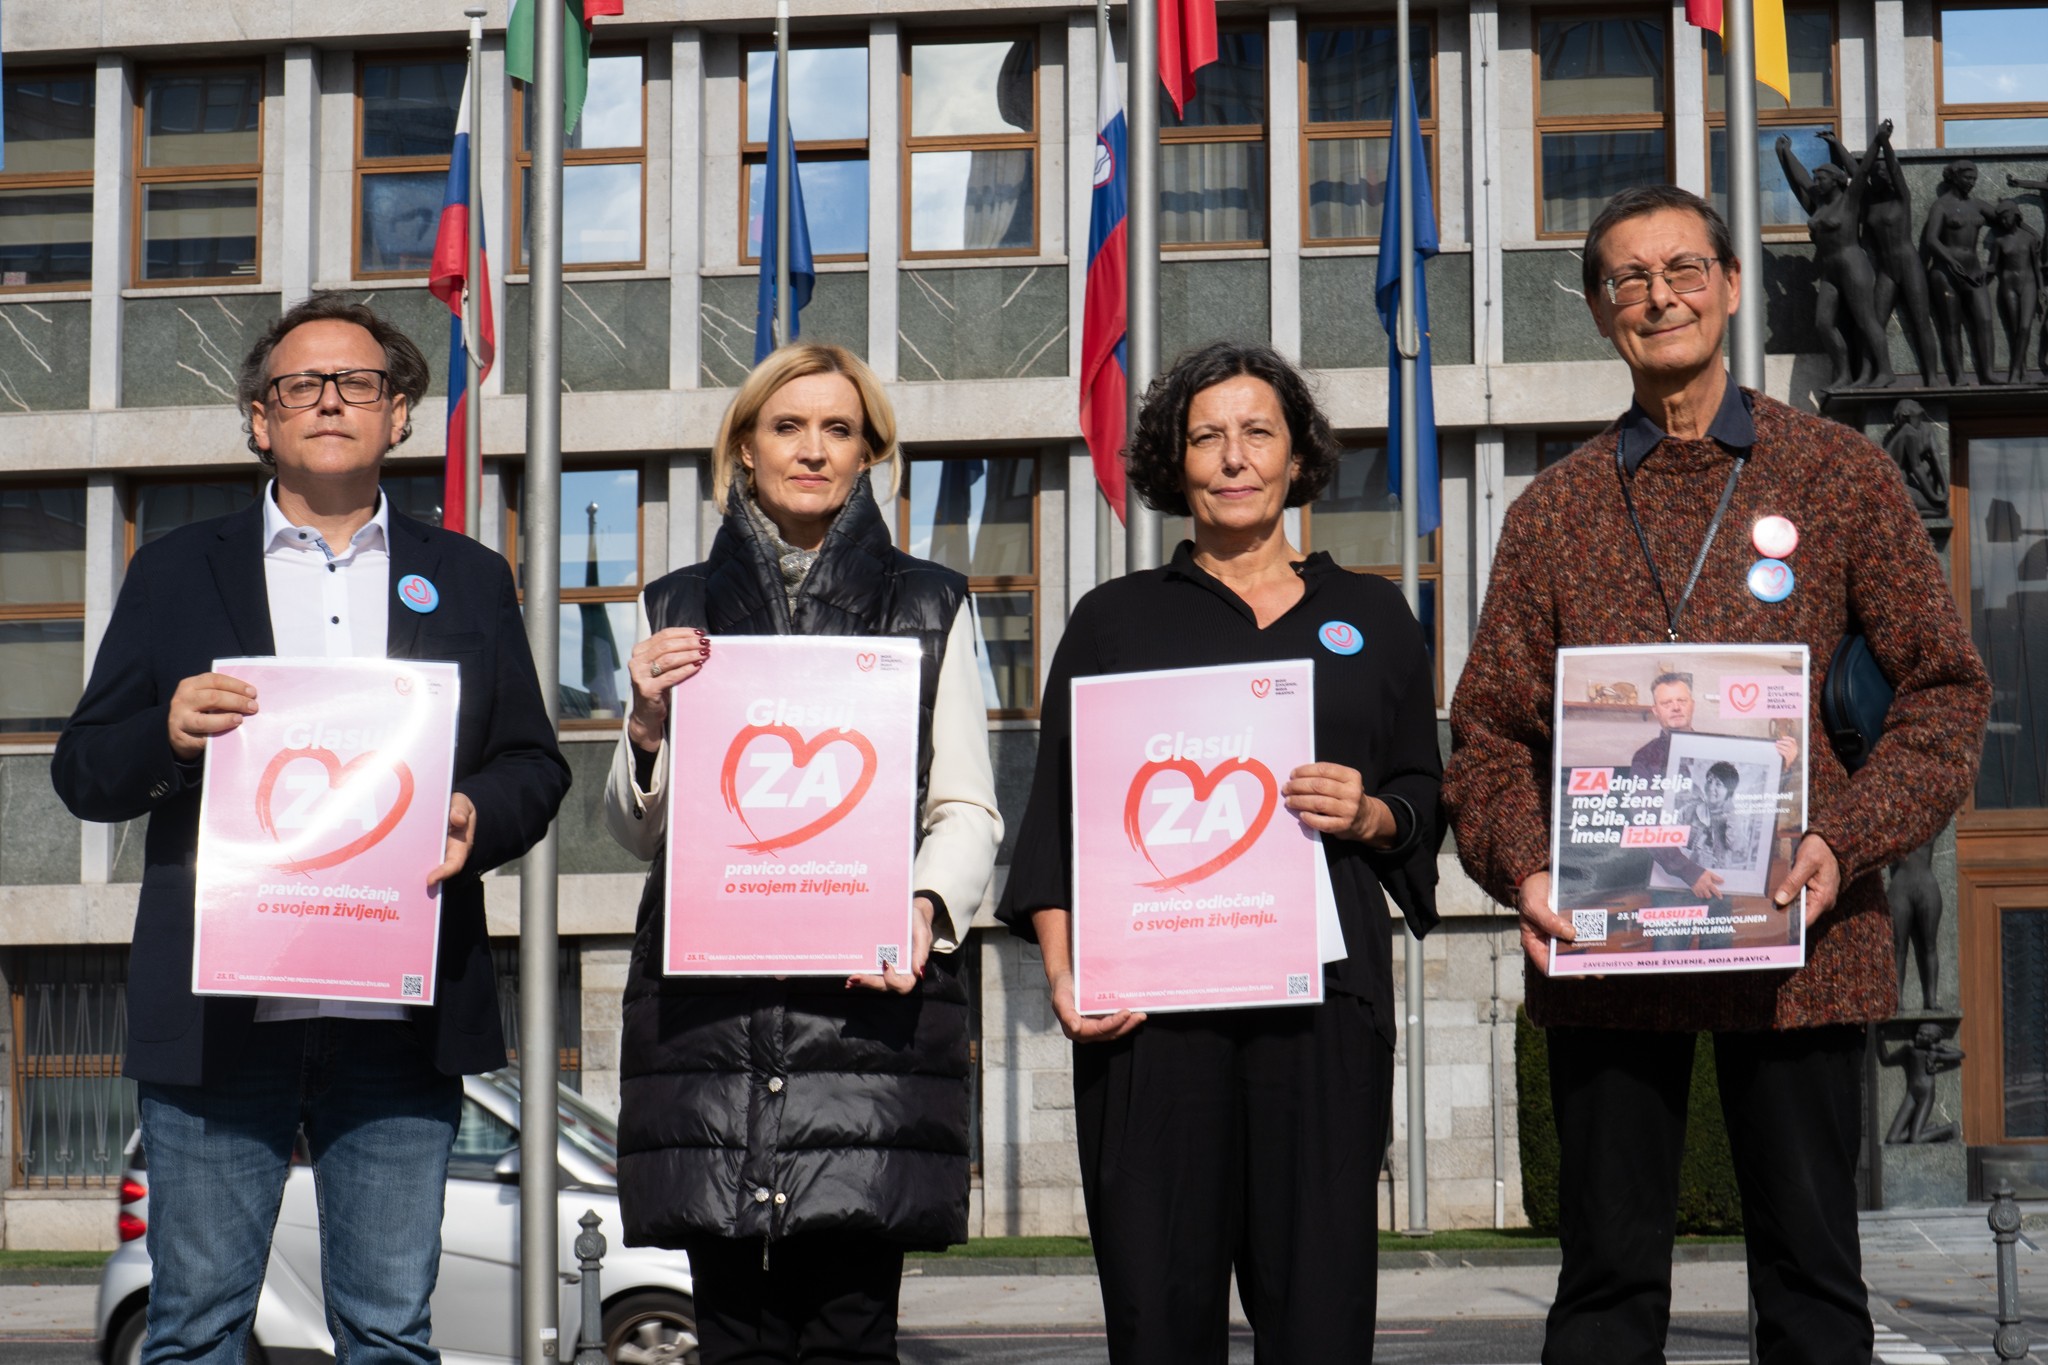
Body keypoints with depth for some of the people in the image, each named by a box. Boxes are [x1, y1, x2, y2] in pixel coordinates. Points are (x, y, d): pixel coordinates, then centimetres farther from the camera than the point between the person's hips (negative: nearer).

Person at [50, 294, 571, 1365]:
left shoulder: (470, 582, 15)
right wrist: (167, 737, -13)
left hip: (399, 1022, 1)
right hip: (218, 1018, -1)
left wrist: (475, 818, -9)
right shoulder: (176, 574, 12)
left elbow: (536, 767, 13)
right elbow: (82, 774, 8)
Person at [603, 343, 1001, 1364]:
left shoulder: (930, 604, 14)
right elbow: (635, 829, 20)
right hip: (707, 1000, 2)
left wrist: (926, 907, -9)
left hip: (871, 988, -1)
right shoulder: (678, 610, 17)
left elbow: (969, 811, 11)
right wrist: (647, 727, -1)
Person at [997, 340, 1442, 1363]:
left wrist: (1370, 815, -4)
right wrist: (1063, 973, -5)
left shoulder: (1371, 617, 18)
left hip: (1322, 991, 1)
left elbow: (1427, 802, 19)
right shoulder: (1115, 620, 14)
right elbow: (1056, 814, 9)